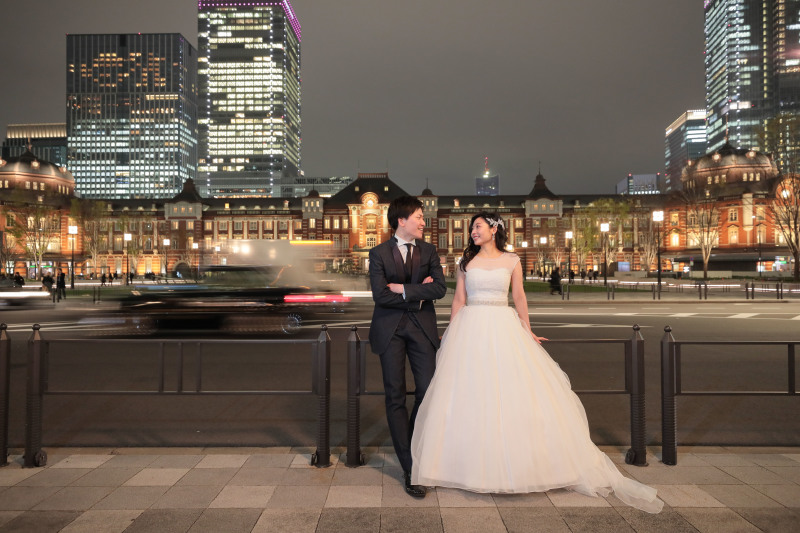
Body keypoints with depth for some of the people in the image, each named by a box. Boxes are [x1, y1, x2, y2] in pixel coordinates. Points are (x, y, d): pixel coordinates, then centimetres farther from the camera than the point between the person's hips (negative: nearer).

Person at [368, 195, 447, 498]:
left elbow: (440, 289, -5)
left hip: (421, 327, 2)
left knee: (427, 391, -2)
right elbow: (380, 295, -12)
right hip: (390, 328, -2)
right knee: (395, 396, 0)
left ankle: (414, 448, 24)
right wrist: (419, 293, -8)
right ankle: (410, 468, 9)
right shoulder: (379, 254, 0)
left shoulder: (429, 251, 8)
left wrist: (404, 288, -12)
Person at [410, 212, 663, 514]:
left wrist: (527, 331, 6)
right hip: (470, 330, 1)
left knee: (513, 393, -2)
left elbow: (519, 297, 8)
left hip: (503, 329, -1)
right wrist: (450, 335, 6)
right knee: (470, 395, 1)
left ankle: (516, 461, 13)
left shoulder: (511, 260, 6)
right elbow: (458, 300, 8)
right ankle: (472, 463, 12)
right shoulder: (466, 262, 8)